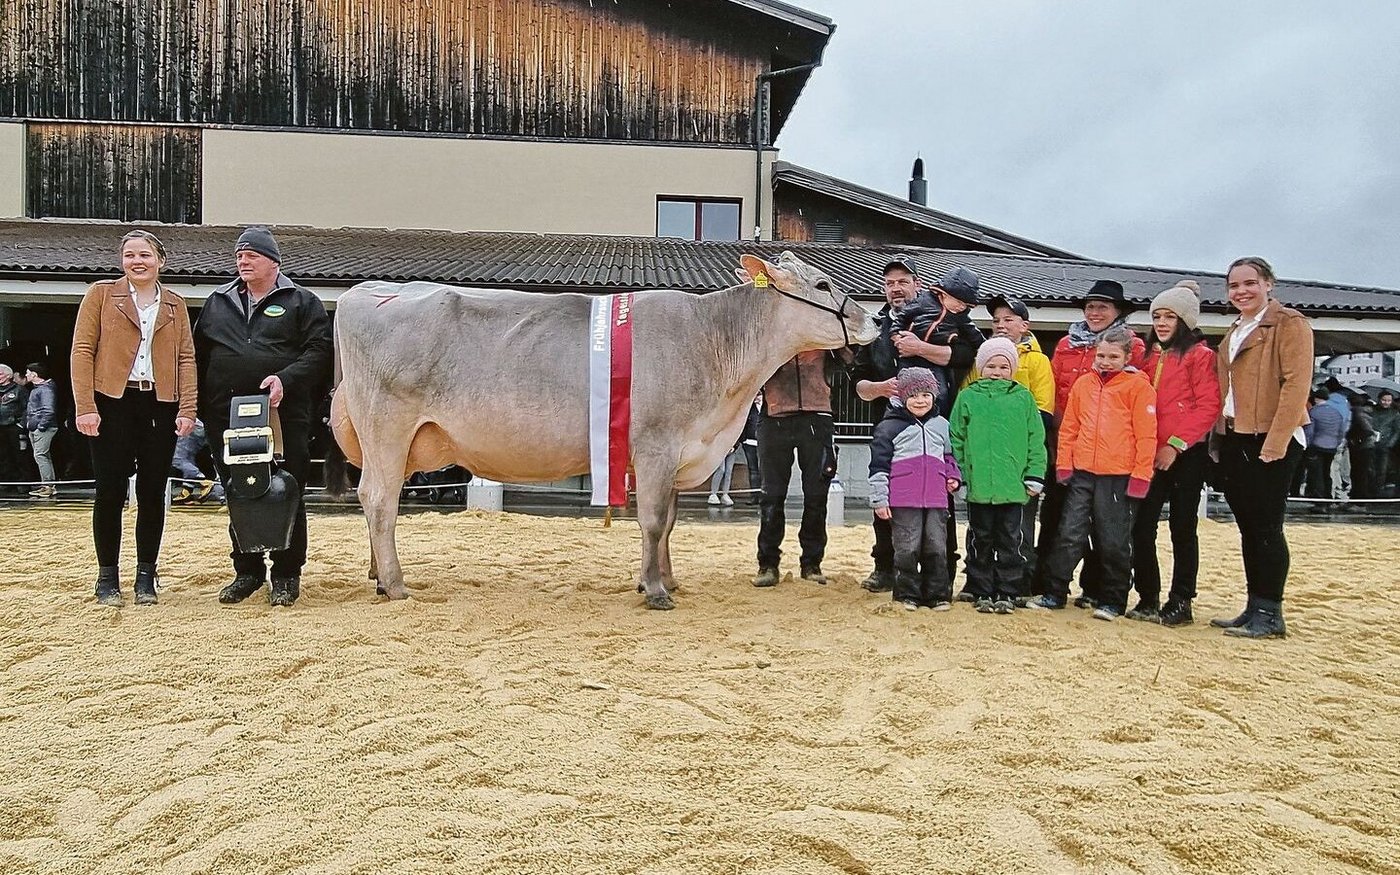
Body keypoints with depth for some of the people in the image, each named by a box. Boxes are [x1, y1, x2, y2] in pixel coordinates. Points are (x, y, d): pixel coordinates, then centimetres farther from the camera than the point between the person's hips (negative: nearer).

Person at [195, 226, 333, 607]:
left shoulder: (302, 302, 5)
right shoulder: (218, 303, 17)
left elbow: (318, 351, -4)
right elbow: (198, 354, 17)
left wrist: (285, 379, -19)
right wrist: (201, 405, 6)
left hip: (285, 416, -4)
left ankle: (286, 575, 10)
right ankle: (247, 571, 22)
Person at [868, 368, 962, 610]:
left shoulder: (942, 425, 16)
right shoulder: (890, 426, 1)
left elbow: (950, 456, 30)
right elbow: (879, 465, -2)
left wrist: (954, 477, 11)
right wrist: (879, 499, -6)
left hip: (936, 499, 4)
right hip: (903, 500, -4)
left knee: (937, 547, 5)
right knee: (907, 548, -1)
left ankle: (938, 594, 15)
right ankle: (907, 594, 10)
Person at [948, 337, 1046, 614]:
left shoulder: (1023, 397, 5)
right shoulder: (967, 397, 4)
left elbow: (1036, 440, 4)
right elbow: (956, 439, 5)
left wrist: (1034, 475, -1)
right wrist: (956, 474, -1)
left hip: (1013, 486, 0)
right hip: (978, 485, 0)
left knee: (1010, 540, 7)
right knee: (980, 540, 9)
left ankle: (1008, 593, 17)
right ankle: (983, 593, 20)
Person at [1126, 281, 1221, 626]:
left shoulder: (1200, 355, -4)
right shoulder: (1151, 356, 15)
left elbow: (1208, 406, -11)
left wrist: (1175, 444, -16)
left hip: (1185, 454, -6)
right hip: (1152, 454, 6)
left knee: (1182, 527, 2)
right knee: (1142, 525, 3)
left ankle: (1180, 602, 10)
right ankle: (1148, 598, 14)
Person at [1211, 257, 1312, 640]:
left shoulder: (1289, 323, -6)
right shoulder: (1234, 333, 19)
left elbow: (1296, 384, -15)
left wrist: (1275, 442, -21)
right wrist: (1218, 439, 11)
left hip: (1270, 441, -8)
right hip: (1234, 439, 8)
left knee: (1266, 527, -5)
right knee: (1248, 527, 10)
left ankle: (1270, 615, 2)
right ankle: (1254, 609, 17)